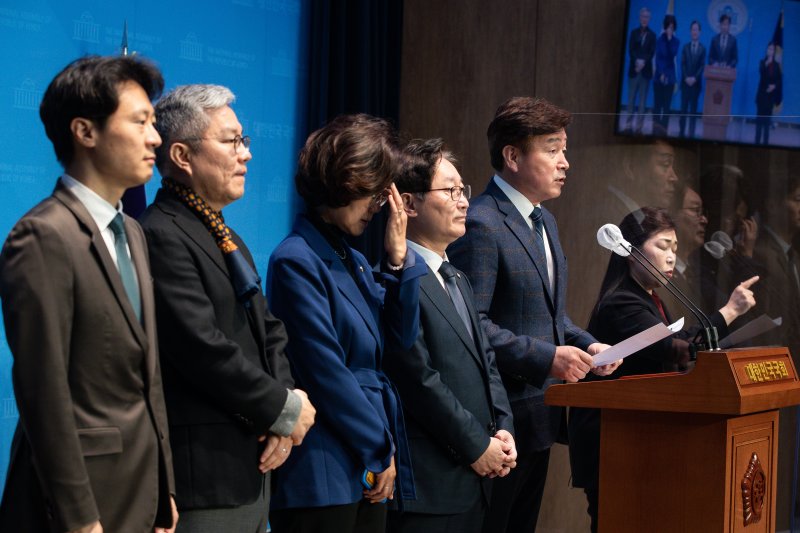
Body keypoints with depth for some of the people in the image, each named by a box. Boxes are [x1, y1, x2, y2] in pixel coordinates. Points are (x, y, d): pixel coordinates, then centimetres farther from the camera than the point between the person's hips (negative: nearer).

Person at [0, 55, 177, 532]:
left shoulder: (132, 233, 14)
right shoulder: (43, 238, -14)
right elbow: (44, 391, -17)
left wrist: (163, 492, 14)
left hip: (141, 493, 8)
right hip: (84, 493, -8)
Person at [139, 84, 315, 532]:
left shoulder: (228, 239, 18)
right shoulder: (162, 236, -15)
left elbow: (270, 333, 16)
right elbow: (205, 350, -22)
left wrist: (283, 412, -2)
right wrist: (285, 410, -11)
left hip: (251, 468, 9)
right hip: (203, 478, -9)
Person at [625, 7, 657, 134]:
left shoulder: (652, 35, 5)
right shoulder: (634, 32, 9)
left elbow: (652, 52, -2)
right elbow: (630, 49, 1)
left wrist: (643, 62, -17)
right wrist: (637, 61, -15)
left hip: (646, 70, -1)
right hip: (634, 69, 1)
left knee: (643, 99, -1)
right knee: (631, 98, 0)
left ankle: (639, 125, -1)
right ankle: (629, 123, 2)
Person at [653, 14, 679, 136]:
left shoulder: (676, 41, 5)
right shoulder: (660, 40, 3)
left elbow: (673, 54, -9)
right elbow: (658, 58, -2)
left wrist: (670, 40, -12)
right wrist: (661, 74, -11)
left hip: (670, 77, 1)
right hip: (659, 76, -1)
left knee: (667, 104, -2)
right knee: (657, 103, -2)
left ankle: (663, 129, -1)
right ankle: (656, 129, 0)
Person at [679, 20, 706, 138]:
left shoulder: (703, 48, 3)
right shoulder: (686, 47, 10)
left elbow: (702, 65, -3)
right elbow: (682, 64, 4)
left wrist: (695, 78, -15)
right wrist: (686, 78, -10)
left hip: (696, 82, -2)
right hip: (685, 81, 2)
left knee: (693, 108, 0)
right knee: (684, 107, 1)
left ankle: (691, 133, 1)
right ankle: (682, 132, 4)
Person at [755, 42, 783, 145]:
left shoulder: (776, 65, 8)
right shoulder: (762, 62, 3)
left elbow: (779, 80, 6)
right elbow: (761, 73, -17)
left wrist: (774, 86, -12)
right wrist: (766, 64, -32)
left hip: (771, 93, 2)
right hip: (762, 93, -2)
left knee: (767, 117, 2)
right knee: (760, 116, -3)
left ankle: (765, 141, 4)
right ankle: (758, 140, -1)